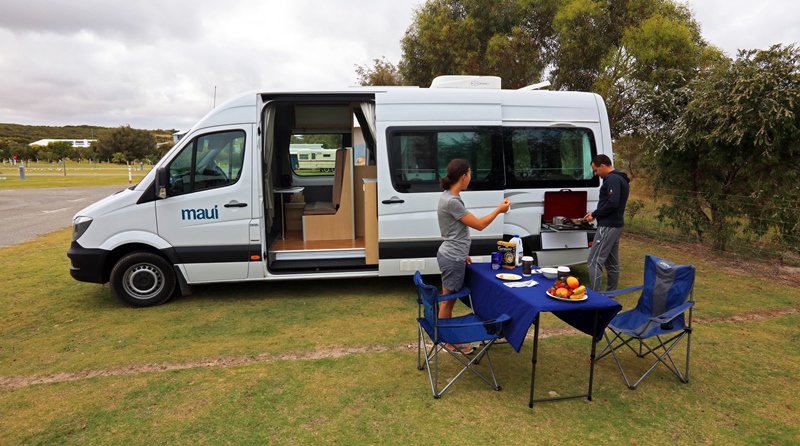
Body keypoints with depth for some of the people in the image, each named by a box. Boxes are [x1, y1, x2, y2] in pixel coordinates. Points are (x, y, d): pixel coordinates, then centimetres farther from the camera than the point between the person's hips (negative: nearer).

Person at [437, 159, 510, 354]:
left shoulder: (450, 197, 8)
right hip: (452, 259, -10)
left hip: (452, 256, 10)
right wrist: (499, 210, -4)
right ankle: (449, 342, 18)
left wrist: (463, 253, 20)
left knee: (450, 300, 18)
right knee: (448, 301, 4)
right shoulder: (451, 201, -23)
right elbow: (479, 224, -17)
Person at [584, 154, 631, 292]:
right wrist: (596, 213, 8)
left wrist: (594, 214, -13)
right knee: (612, 263, 14)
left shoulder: (612, 179, -15)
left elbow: (612, 203, -25)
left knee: (594, 262, -10)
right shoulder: (619, 178, 17)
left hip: (608, 226, -11)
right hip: (615, 225, 11)